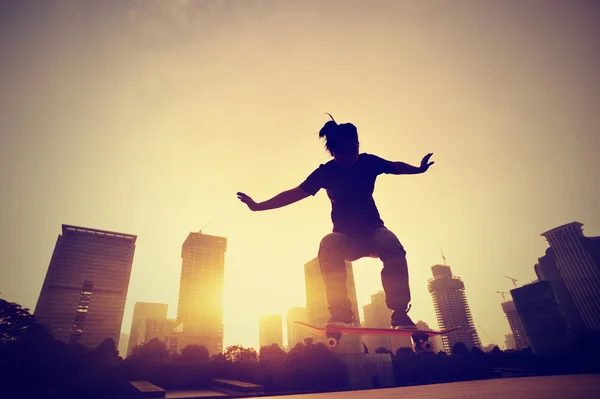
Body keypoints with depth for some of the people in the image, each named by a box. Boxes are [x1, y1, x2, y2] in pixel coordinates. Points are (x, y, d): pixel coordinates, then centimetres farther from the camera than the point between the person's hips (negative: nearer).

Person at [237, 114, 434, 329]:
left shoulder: (369, 162, -7)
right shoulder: (326, 172, -11)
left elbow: (395, 166, 14)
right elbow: (294, 193, -12)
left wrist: (418, 169, 2)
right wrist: (258, 206, -17)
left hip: (373, 230, 1)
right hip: (346, 236, -1)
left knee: (393, 248, -33)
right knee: (328, 244, -36)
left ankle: (400, 313, -27)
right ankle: (340, 313, -36)